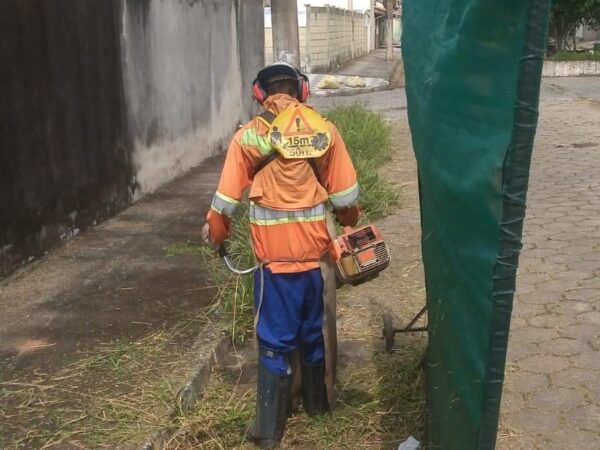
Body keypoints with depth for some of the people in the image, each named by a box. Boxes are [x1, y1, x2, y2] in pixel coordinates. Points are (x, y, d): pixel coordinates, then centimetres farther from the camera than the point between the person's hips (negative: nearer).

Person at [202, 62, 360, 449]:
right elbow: (345, 195, 1)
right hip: (318, 252, 2)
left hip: (275, 257, -2)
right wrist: (351, 223, 22)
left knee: (276, 342, 7)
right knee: (317, 332, 20)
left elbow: (226, 199, -3)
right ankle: (319, 403, 37)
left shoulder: (248, 136, -6)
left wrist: (215, 236, 15)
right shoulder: (325, 131, -2)